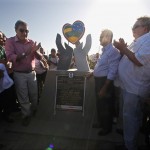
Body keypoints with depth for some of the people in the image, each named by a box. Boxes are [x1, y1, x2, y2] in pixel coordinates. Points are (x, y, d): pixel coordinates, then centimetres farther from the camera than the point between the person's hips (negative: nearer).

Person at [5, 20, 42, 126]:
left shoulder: (31, 42, 2)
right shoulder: (10, 41, -6)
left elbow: (40, 57, -1)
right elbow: (10, 57, -18)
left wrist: (35, 51, -23)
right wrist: (25, 53, -29)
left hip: (32, 73, 3)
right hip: (19, 74, -3)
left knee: (34, 95, 14)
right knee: (23, 97, 7)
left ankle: (34, 111, 39)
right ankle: (26, 115, 25)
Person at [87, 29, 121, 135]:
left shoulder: (113, 51, -19)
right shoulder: (105, 50, 12)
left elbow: (112, 72, -23)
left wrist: (104, 88, -23)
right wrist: (92, 73, 22)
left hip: (105, 81, -9)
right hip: (99, 80, 9)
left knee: (105, 106, 7)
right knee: (99, 103, 21)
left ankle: (107, 127, 28)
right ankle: (101, 123, 41)